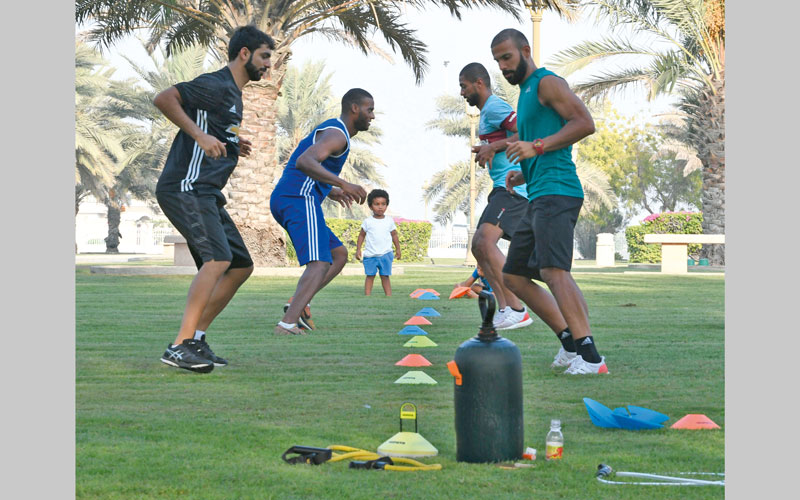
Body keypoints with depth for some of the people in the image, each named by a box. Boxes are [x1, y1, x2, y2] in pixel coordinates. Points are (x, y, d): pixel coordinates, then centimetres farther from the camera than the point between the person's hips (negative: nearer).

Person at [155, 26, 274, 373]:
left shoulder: (232, 94, 22)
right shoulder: (216, 85, -9)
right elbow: (163, 99, -20)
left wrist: (233, 145, 18)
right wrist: (200, 135, -25)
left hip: (206, 194, 10)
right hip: (186, 188, -10)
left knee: (241, 266, 10)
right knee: (218, 259, -24)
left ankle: (196, 337, 12)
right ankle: (179, 347, -25)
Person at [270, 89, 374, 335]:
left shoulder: (329, 129, 25)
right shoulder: (337, 134, -8)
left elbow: (298, 169, 31)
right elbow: (304, 162, -26)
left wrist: (329, 191, 36)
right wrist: (342, 183, -30)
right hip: (300, 199, -10)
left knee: (339, 255, 14)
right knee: (320, 264, -20)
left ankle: (298, 304, -2)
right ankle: (288, 324, -37)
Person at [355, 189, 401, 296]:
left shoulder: (389, 221, 5)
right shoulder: (368, 222, 0)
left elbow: (394, 235, 14)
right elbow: (362, 235, 8)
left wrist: (398, 249, 14)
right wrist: (358, 249, 3)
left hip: (385, 254, 1)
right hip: (370, 255, -1)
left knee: (385, 276, 1)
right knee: (370, 276, 2)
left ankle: (389, 296, 1)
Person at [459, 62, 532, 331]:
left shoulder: (494, 107, -10)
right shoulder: (488, 111, 23)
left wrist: (494, 146, -22)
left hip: (511, 186, -11)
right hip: (504, 187, 11)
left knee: (486, 241, -23)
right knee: (478, 245, 10)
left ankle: (517, 310, -23)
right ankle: (504, 309, 6)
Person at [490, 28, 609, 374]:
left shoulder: (547, 83, -3)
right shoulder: (525, 93, 26)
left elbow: (585, 123, -16)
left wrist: (537, 147, -18)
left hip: (556, 192, -11)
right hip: (538, 197, 11)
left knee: (553, 271, -25)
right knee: (513, 276, 11)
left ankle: (590, 356, -32)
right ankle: (570, 341, 10)